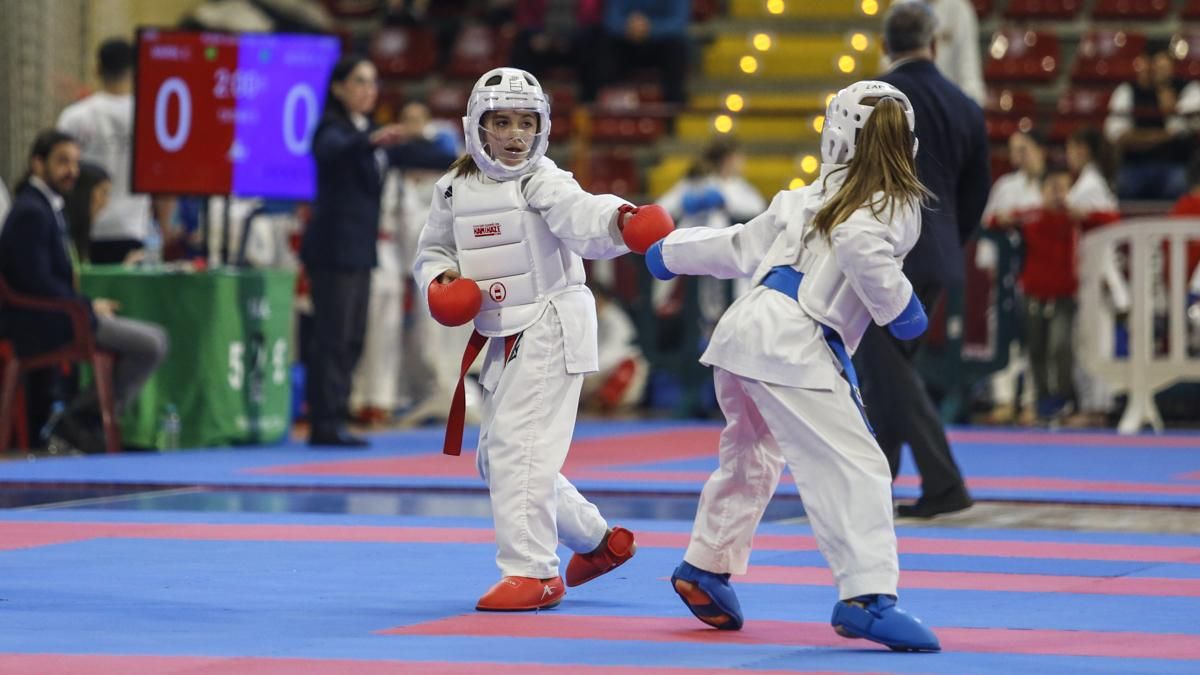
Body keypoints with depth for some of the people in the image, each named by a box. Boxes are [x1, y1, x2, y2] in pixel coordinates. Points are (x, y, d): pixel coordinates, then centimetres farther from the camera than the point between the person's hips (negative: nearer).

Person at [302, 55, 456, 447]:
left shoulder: (372, 133, 17)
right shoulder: (332, 129, -9)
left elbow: (415, 154, 25)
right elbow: (333, 150, -32)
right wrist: (373, 141, -51)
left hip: (359, 249, 9)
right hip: (333, 249, -9)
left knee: (351, 340, 8)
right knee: (333, 338, -10)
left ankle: (332, 421, 11)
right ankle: (325, 425, -10)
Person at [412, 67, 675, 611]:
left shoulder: (543, 182, -13)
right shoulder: (455, 190, 6)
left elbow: (580, 217, -32)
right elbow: (432, 251, 17)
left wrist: (620, 222, -54)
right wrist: (440, 280, -6)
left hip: (548, 330, -8)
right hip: (501, 337, 8)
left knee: (518, 444, -16)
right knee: (495, 457, 15)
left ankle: (532, 571, -8)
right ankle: (598, 541, 31)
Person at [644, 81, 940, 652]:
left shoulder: (811, 197, 21)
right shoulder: (897, 208, -1)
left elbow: (740, 246, 28)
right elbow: (858, 246, -23)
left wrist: (672, 251, 43)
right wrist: (899, 307, -11)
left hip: (743, 328, 8)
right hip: (791, 345, -8)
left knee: (752, 455, 29)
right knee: (854, 466, -12)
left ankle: (706, 567, 42)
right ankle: (868, 596, -25)